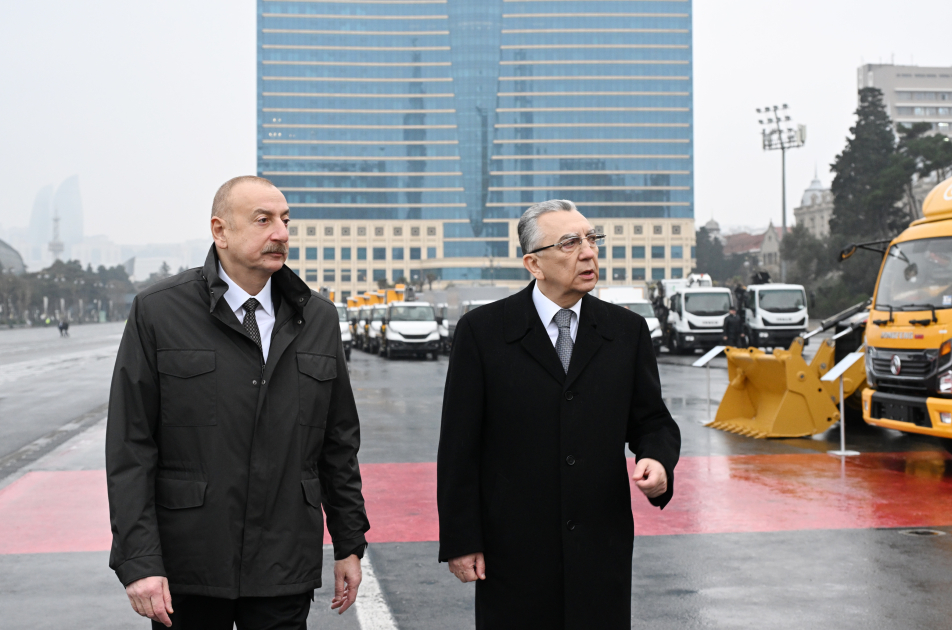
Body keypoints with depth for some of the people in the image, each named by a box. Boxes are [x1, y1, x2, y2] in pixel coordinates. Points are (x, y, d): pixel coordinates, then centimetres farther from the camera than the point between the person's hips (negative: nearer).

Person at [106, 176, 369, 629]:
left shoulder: (317, 318, 7)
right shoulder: (158, 313, -3)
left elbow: (339, 443, 11)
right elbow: (130, 448, -6)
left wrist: (350, 544, 10)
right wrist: (138, 562, -12)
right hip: (188, 574, -2)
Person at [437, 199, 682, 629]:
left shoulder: (626, 331, 6)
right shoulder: (482, 331, -3)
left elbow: (652, 421, 12)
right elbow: (459, 445, -2)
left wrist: (658, 461, -12)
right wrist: (460, 541, -6)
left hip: (601, 550, 2)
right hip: (513, 553, -2)